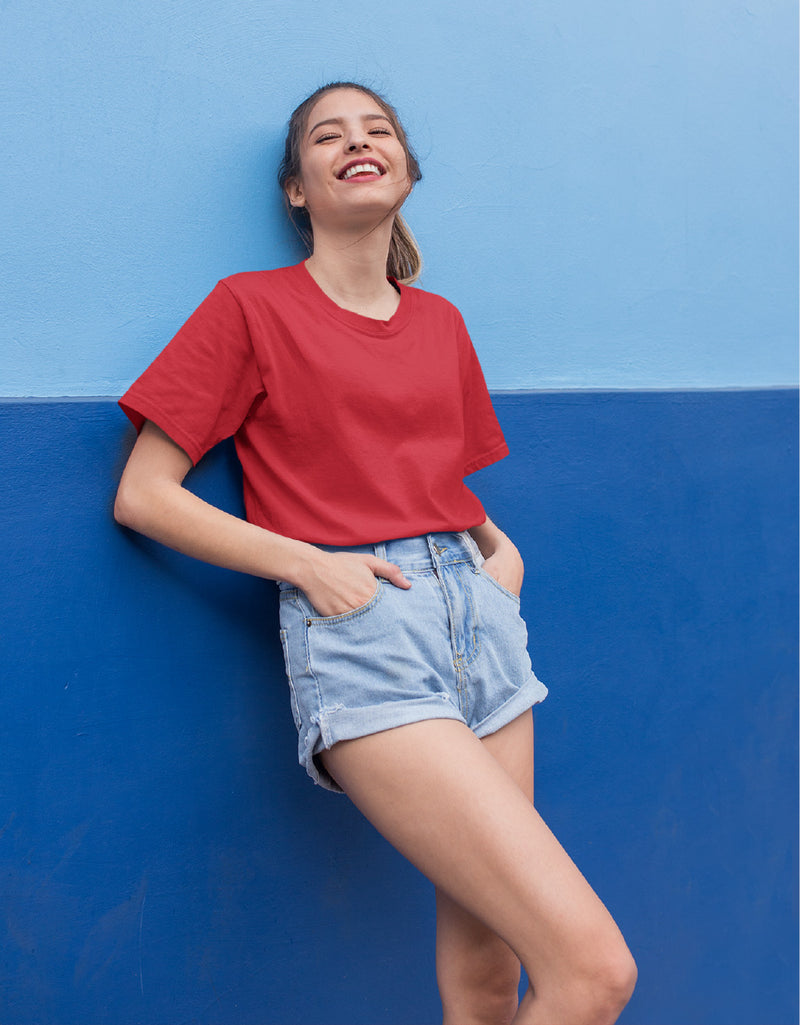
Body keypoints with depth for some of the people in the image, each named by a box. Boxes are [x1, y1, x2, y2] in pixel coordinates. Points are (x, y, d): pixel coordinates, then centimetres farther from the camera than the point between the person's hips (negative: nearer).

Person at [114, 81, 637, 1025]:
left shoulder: (440, 321, 18)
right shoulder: (250, 306, 3)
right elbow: (141, 496, -1)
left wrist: (500, 548, 8)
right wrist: (306, 561, -11)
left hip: (479, 612, 6)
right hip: (356, 629, -6)